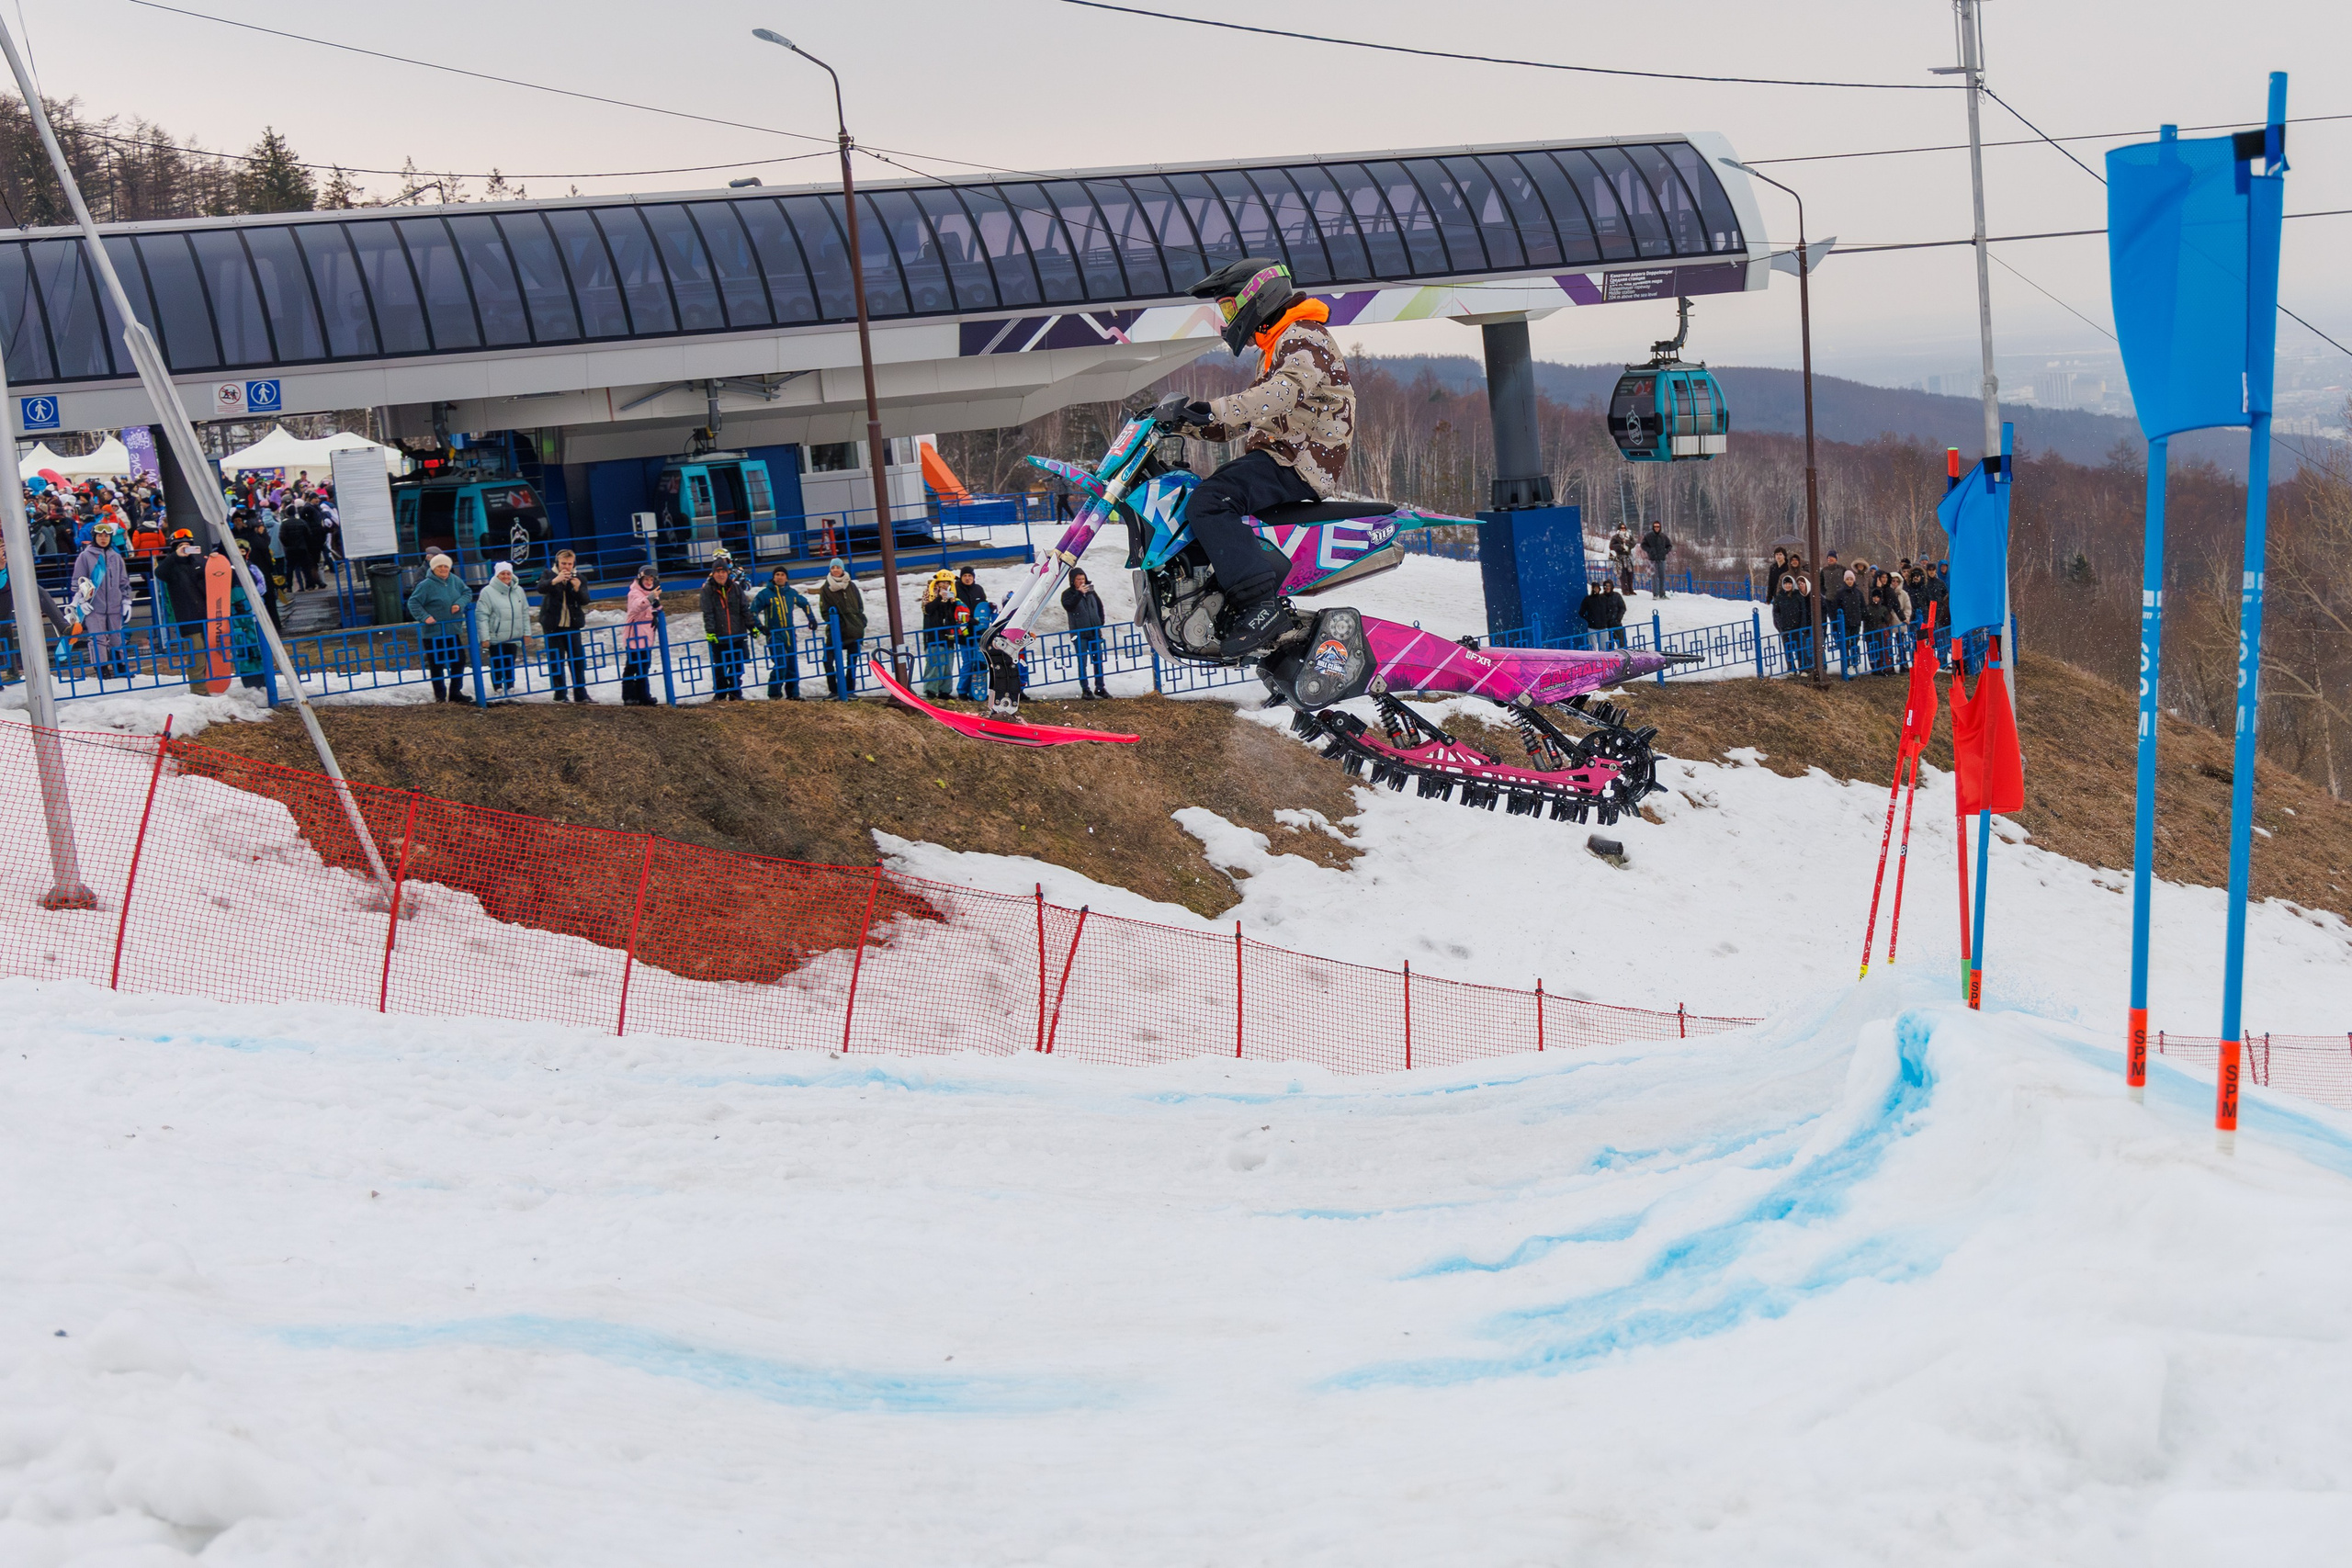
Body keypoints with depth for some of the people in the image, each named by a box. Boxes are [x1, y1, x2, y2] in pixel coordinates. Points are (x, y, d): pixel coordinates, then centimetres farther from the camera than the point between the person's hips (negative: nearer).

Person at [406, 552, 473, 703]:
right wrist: (424, 617, -23)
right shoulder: (426, 585, -13)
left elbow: (467, 592, 13)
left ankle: (455, 692, 23)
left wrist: (460, 604, -7)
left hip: (453, 631, 6)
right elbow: (413, 602, -12)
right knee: (437, 665, 2)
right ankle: (440, 695, 12)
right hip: (433, 632, -6)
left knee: (459, 661, 9)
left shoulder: (455, 581, 3)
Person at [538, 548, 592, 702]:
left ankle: (580, 694, 6)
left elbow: (585, 601, -4)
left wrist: (577, 588, -23)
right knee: (556, 660, -2)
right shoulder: (549, 574, 2)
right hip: (553, 625, -2)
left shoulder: (578, 578, 7)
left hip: (572, 625, 2)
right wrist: (555, 581, -37)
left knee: (577, 659, 1)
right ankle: (560, 694, 2)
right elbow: (541, 588, -19)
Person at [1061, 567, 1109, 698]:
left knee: (1098, 660, 8)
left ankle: (1100, 687, 18)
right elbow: (1068, 606, -24)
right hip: (1080, 634, -5)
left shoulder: (1091, 592, 10)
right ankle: (1085, 689, 2)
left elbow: (1100, 606, 20)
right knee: (1082, 662, -3)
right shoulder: (1067, 594, -3)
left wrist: (1100, 623, 12)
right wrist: (1079, 593, -30)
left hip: (1095, 633, 5)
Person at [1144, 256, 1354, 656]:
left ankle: (1261, 604, -37)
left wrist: (1213, 410, -36)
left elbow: (1284, 393, -29)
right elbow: (1251, 417, 27)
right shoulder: (1276, 346, 26)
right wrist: (1190, 423, 16)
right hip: (1280, 457, 11)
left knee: (1207, 503, -29)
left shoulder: (1303, 338, -9)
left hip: (1298, 465, -11)